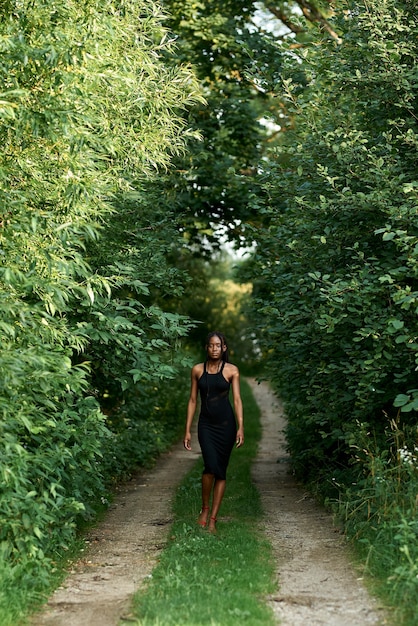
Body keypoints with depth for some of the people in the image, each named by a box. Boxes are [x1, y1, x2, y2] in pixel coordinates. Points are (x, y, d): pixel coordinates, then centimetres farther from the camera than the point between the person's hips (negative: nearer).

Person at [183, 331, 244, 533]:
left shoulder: (231, 370, 0)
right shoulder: (197, 370, 4)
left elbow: (237, 399, -3)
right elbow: (192, 400, 7)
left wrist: (241, 427, -14)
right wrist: (187, 430, 4)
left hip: (226, 424, 0)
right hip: (206, 424, 0)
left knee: (221, 471, 3)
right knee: (211, 465, -19)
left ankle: (213, 518, 9)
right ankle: (205, 508, 3)